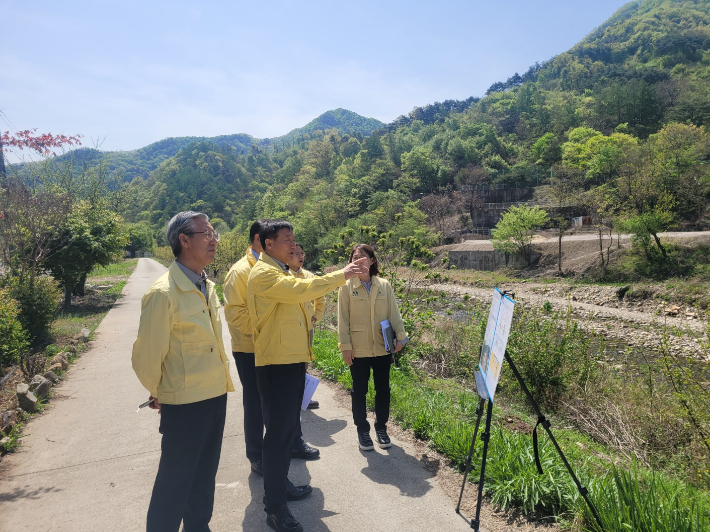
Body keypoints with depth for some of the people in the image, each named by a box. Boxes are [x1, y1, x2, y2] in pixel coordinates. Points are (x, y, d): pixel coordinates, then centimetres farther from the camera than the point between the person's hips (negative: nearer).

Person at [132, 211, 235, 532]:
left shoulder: (208, 288, 5)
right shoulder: (163, 293, -19)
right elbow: (146, 358, -14)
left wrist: (220, 381, 15)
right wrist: (159, 395, 1)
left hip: (215, 395, 7)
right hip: (184, 404, -7)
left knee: (205, 474, 22)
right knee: (175, 481, 9)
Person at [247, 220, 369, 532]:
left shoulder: (280, 273, 16)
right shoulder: (264, 274, -16)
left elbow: (300, 293, 22)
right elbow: (301, 290, -29)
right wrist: (342, 274, -24)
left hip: (290, 361, 10)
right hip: (276, 365, -10)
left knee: (287, 428, 18)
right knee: (280, 433, -4)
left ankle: (279, 485, 34)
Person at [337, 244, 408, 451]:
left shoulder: (385, 286, 1)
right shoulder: (347, 288, -4)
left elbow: (394, 314, 4)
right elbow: (343, 319, -4)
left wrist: (400, 336, -4)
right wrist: (345, 346, -8)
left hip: (383, 347, 2)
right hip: (358, 349, -2)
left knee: (383, 389, 12)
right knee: (359, 390, 9)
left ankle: (381, 427, 30)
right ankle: (362, 430, 25)